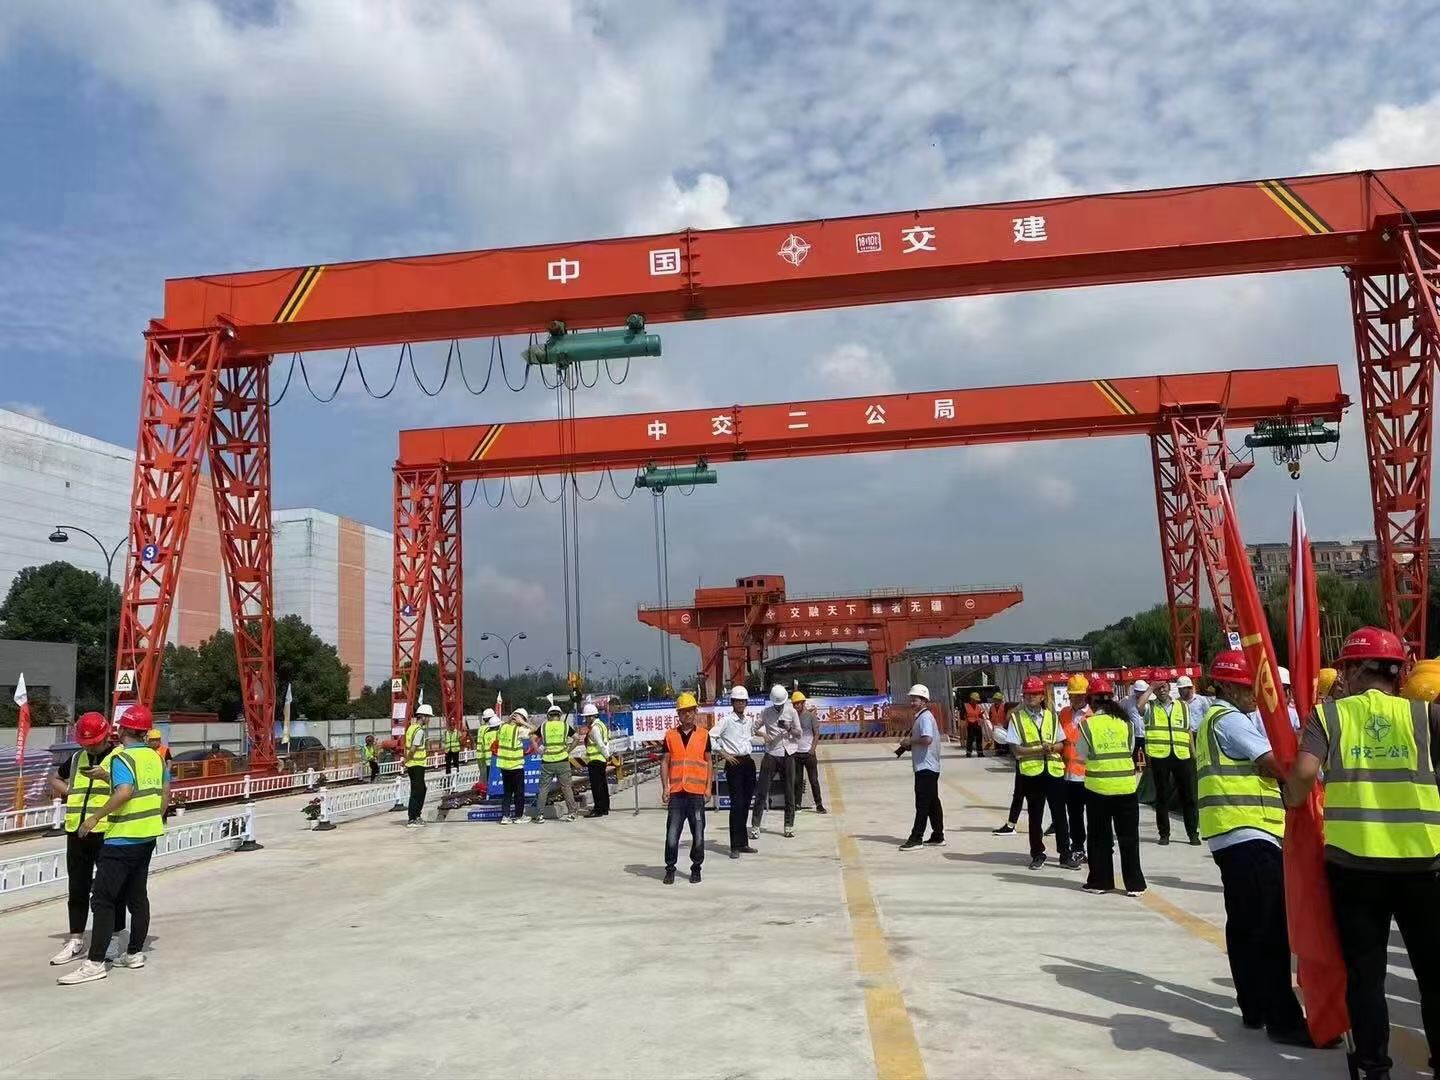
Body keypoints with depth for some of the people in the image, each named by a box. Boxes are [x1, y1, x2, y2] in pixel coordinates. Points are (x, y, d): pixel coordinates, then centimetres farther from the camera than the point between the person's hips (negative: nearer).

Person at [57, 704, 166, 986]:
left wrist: (95, 817, -23)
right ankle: (135, 953, 23)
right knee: (137, 896, 16)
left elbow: (124, 792, -29)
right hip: (148, 835, 8)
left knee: (103, 899, -5)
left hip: (123, 838, -8)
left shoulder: (121, 757, -15)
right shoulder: (155, 757, 8)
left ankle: (95, 963, -5)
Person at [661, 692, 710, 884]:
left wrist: (708, 787, 3)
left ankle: (696, 869, 17)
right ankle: (670, 869, 13)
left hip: (697, 792, 0)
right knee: (672, 834, -1)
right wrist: (665, 787, -1)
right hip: (676, 793, 0)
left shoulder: (703, 735, 6)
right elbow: (665, 762, 7)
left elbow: (708, 762, 10)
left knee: (698, 834, 3)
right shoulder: (670, 735, 7)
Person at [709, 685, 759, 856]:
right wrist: (724, 754, -12)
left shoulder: (749, 721, 13)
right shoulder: (726, 720, -7)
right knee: (736, 804, -9)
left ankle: (743, 843, 18)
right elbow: (710, 738, -14)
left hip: (749, 762, 6)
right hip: (734, 764, -6)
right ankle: (735, 846, -6)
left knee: (746, 804, 9)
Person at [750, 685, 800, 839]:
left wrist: (789, 729, -15)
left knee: (789, 791, 6)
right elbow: (756, 728, 12)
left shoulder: (791, 712, 3)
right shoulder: (766, 712, 2)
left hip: (788, 754, 1)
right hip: (771, 754, -1)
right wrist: (763, 734, -9)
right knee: (762, 790, -4)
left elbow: (799, 733, 5)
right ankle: (755, 825, -1)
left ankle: (789, 825, 15)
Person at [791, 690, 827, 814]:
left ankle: (819, 805, 6)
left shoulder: (811, 716, -3)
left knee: (814, 779, 0)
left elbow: (817, 733, -2)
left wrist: (813, 748, -11)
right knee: (797, 780, 6)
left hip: (808, 752, -3)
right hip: (795, 753, 3)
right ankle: (797, 804, 13)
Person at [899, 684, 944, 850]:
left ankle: (916, 838, -4)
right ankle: (937, 837, 18)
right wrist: (910, 744, 8)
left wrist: (910, 741, -15)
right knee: (932, 803, 13)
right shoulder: (921, 717, 17)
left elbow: (927, 739, -29)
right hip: (927, 766, 10)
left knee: (922, 803, -7)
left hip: (926, 767, -10)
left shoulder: (925, 717, -15)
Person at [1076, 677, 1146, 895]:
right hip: (1126, 786, 2)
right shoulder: (1125, 722, -3)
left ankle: (1100, 881, 15)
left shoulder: (1086, 724, -9)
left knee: (1100, 837, 11)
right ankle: (1134, 884, 12)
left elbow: (1082, 755, -1)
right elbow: (1131, 750, 6)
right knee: (1129, 837, 9)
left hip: (1098, 787, -1)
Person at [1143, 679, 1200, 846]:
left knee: (1188, 795, 5)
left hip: (1182, 756, 2)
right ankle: (1164, 834, 12)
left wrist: (1193, 753, 13)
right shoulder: (1150, 707, 4)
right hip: (1159, 756, -2)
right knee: (1162, 796, 5)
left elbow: (1188, 731, 18)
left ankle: (1193, 833, 15)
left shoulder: (1183, 706, 12)